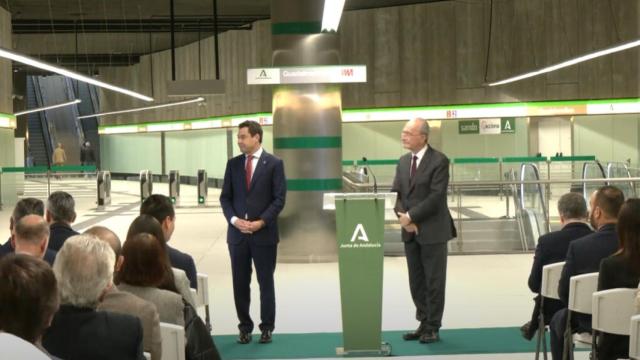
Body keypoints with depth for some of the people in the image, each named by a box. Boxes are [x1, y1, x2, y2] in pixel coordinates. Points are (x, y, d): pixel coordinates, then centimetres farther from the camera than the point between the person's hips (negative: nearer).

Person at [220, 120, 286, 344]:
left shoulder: (274, 164, -2)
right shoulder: (233, 164, 8)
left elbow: (279, 199, -5)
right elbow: (225, 197, 8)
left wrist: (261, 222, -15)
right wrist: (234, 220, -8)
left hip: (264, 233, -3)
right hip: (237, 233, 3)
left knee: (266, 283, 6)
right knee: (240, 283, 6)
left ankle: (266, 328, 17)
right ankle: (245, 327, 18)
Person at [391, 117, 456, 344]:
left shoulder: (439, 161, -11)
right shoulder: (403, 161, 11)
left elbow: (436, 197, -18)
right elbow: (396, 193, 9)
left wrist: (411, 216, -16)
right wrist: (402, 216, -9)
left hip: (432, 231, -6)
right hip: (410, 231, 6)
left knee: (434, 281, 3)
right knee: (416, 281, 11)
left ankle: (433, 328, 13)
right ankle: (424, 323, 22)